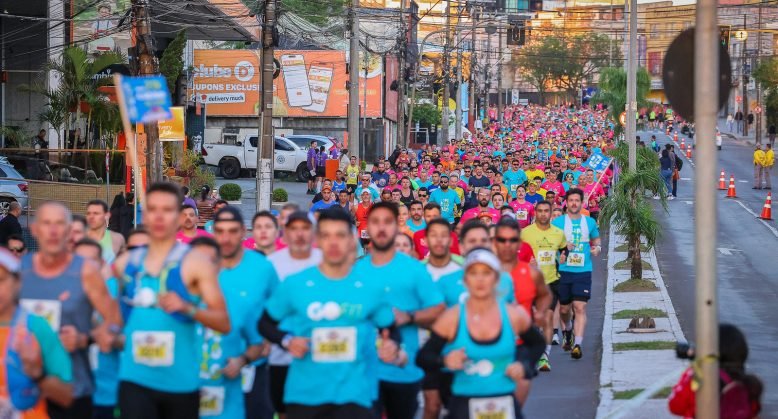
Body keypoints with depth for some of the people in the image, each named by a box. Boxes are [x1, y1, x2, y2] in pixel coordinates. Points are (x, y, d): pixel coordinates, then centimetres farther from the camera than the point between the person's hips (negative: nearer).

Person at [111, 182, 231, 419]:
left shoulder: (196, 262, -4)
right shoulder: (124, 264, 8)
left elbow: (224, 323, -9)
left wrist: (187, 308, -24)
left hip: (181, 382, -2)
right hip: (135, 379, 2)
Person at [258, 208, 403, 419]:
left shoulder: (372, 288, 2)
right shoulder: (294, 285, 0)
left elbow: (389, 330, 13)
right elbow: (265, 322, 11)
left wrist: (392, 350, -9)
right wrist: (287, 341, -8)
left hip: (354, 393, -1)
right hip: (304, 393, 1)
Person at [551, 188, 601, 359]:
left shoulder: (589, 222, 8)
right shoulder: (558, 222, 1)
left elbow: (596, 239, 23)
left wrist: (597, 248, 1)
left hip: (583, 271, 0)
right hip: (563, 270, 0)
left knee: (580, 307, -13)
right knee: (564, 309, 10)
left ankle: (577, 344, -17)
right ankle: (568, 330, 42)